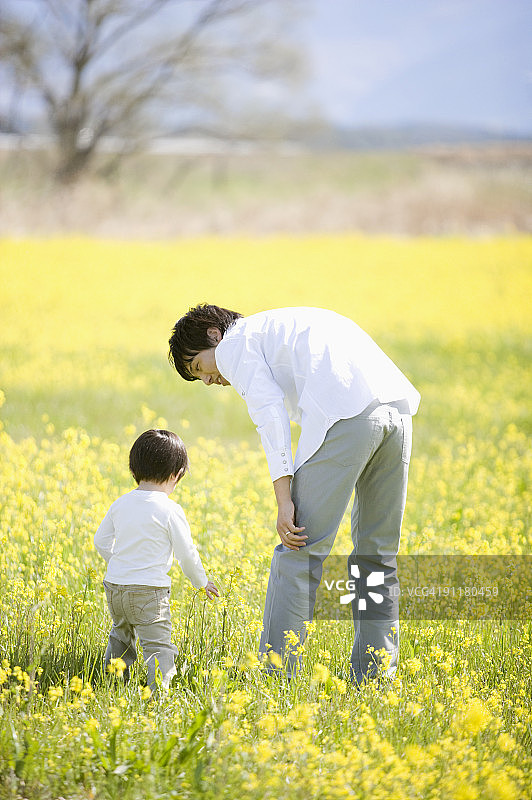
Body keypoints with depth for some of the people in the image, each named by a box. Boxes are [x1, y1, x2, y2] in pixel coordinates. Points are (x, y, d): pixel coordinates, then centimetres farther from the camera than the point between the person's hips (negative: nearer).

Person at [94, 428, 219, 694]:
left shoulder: (120, 504, 4)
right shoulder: (170, 510, -12)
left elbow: (101, 541, 14)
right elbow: (186, 552, -7)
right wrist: (201, 582, 9)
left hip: (114, 584, 6)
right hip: (149, 591, -6)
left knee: (121, 637, 26)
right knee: (159, 646, -5)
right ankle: (158, 692, -20)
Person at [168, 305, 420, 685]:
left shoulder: (234, 344, 12)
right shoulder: (285, 325, 36)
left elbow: (271, 413, -3)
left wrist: (284, 499, -7)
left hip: (345, 418, -8)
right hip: (397, 408, 8)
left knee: (300, 552, 0)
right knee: (376, 553, 17)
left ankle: (276, 678, 2)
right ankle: (373, 677, 20)